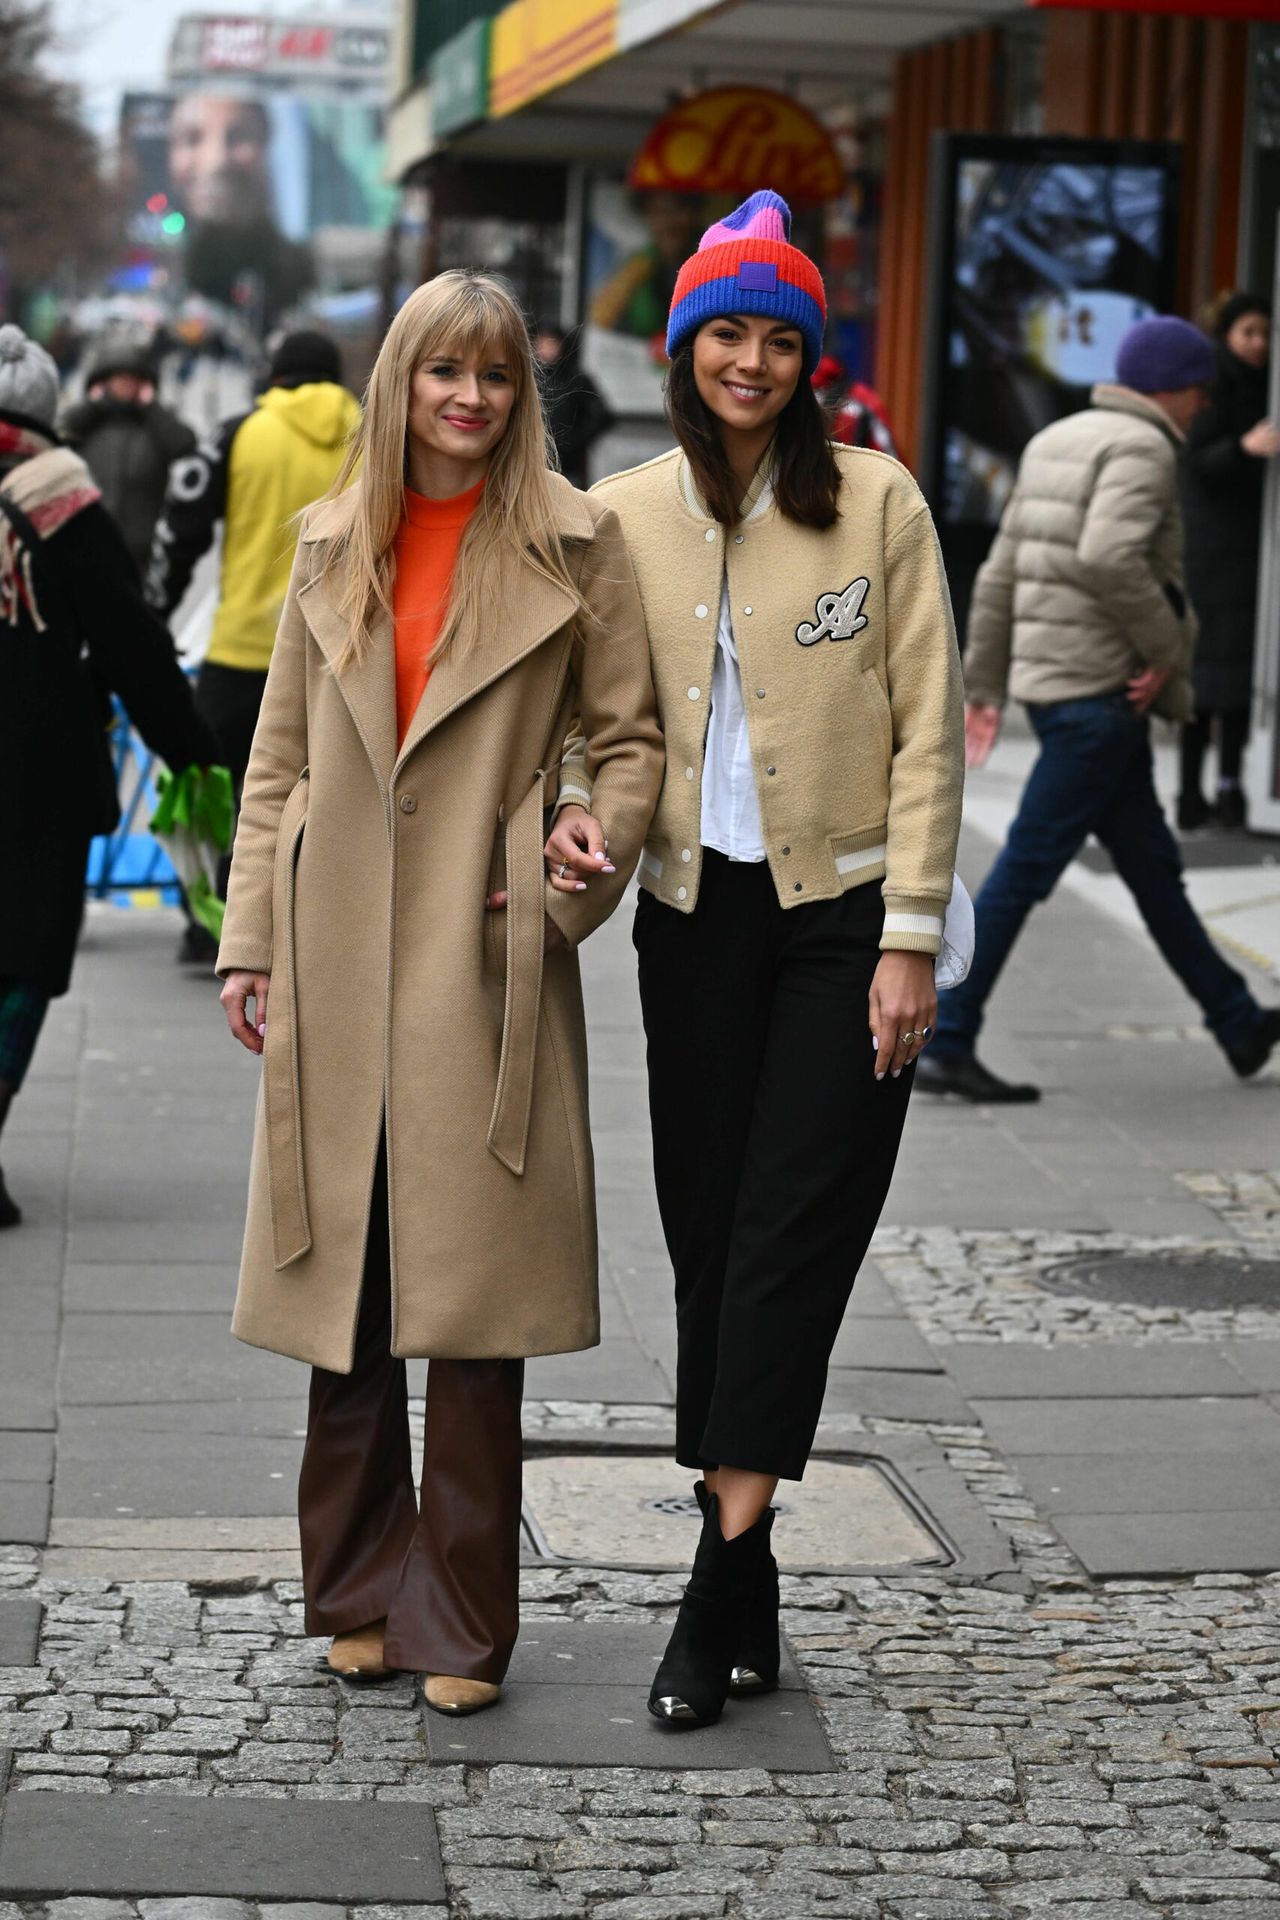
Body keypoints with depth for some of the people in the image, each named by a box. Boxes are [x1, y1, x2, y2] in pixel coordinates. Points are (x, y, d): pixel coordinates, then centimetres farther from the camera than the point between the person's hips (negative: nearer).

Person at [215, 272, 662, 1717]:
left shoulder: (574, 543, 2)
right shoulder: (332, 544, 11)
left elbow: (632, 737, 4)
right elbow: (278, 757, 13)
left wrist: (575, 880, -10)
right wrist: (249, 935, 7)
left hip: (484, 969, -3)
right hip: (338, 966, 3)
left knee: (471, 1295, -2)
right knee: (345, 1287, 7)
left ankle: (460, 1620, 9)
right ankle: (362, 1592, 21)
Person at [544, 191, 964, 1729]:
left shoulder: (875, 502, -3)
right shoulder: (623, 516, 5)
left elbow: (926, 734, -3)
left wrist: (912, 939, -8)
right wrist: (577, 804, -8)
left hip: (844, 911, -3)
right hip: (694, 912, 3)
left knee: (790, 1239, -7)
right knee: (708, 1238, 4)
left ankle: (721, 1578, -6)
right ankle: (745, 1595, 12)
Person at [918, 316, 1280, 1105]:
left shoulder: (1056, 442, 17)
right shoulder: (1143, 448, -11)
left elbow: (1000, 575, 17)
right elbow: (1108, 557, -28)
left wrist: (984, 685, 19)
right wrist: (1167, 647, -17)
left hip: (1050, 680, 10)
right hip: (1102, 690, -10)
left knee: (1152, 864, 16)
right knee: (1027, 868, -8)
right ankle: (947, 1045, -6)